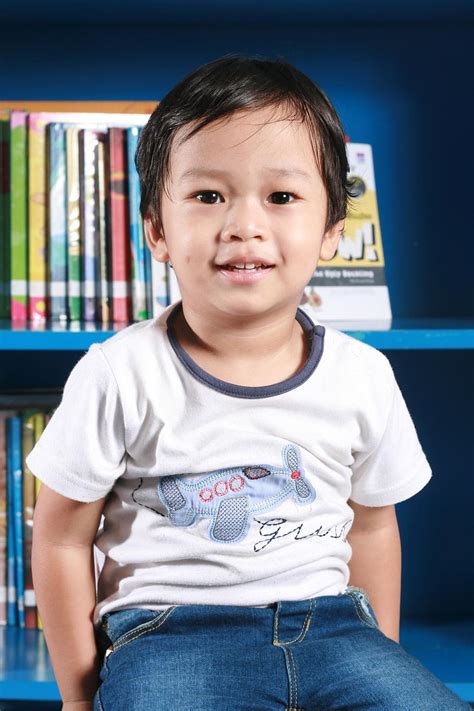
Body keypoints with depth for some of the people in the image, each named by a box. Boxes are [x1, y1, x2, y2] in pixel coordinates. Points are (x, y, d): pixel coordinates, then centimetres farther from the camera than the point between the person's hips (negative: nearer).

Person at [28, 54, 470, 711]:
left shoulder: (363, 376, -1)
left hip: (327, 620, 3)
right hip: (168, 633, -3)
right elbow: (62, 539, -1)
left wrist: (382, 658, 15)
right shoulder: (121, 375, -11)